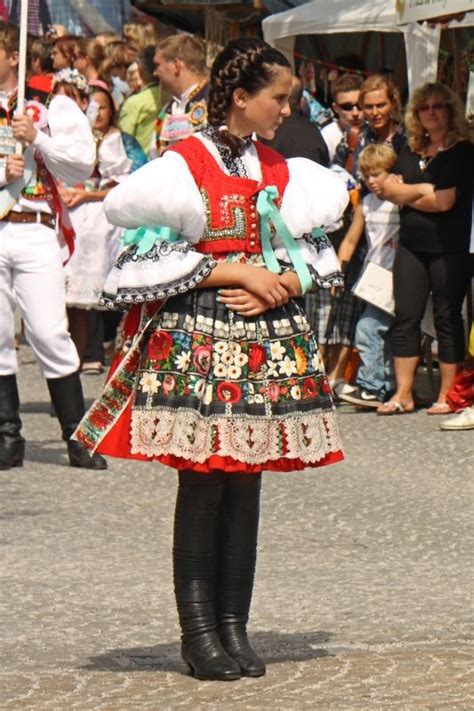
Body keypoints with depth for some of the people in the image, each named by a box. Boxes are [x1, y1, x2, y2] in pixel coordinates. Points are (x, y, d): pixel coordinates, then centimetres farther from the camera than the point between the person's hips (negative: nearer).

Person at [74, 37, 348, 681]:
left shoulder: (284, 170, 14)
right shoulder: (184, 163, -4)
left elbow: (315, 253, 15)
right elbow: (147, 253, -11)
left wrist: (281, 285, -6)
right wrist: (237, 271, -14)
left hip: (268, 337, 5)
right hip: (197, 336, -5)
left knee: (246, 482, 5)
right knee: (204, 482, -4)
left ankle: (233, 626, 9)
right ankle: (198, 627, 1)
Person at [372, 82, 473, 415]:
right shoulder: (410, 152, 14)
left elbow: (445, 201, -14)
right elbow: (392, 189, 6)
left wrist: (407, 194, -1)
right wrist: (425, 193, -12)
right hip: (412, 245, 5)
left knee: (447, 319, 1)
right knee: (406, 317, 2)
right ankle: (403, 394, 7)